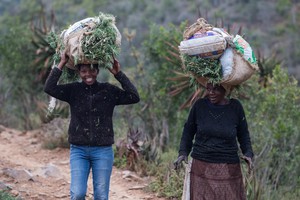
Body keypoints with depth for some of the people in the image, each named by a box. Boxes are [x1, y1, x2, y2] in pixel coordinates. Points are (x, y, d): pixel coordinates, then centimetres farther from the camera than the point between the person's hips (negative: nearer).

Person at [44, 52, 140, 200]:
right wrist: (61, 64, -10)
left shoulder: (109, 91, 2)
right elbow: (49, 88, -11)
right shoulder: (73, 90, 3)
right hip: (79, 150, 0)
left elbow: (134, 97, -7)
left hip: (103, 150, 0)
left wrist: (119, 74, -7)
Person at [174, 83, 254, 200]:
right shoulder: (199, 105, -1)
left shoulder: (235, 107, -1)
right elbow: (188, 132, 10)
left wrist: (248, 154, -7)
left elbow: (243, 135, 9)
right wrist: (183, 153, -3)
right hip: (201, 168, 0)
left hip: (228, 169, 0)